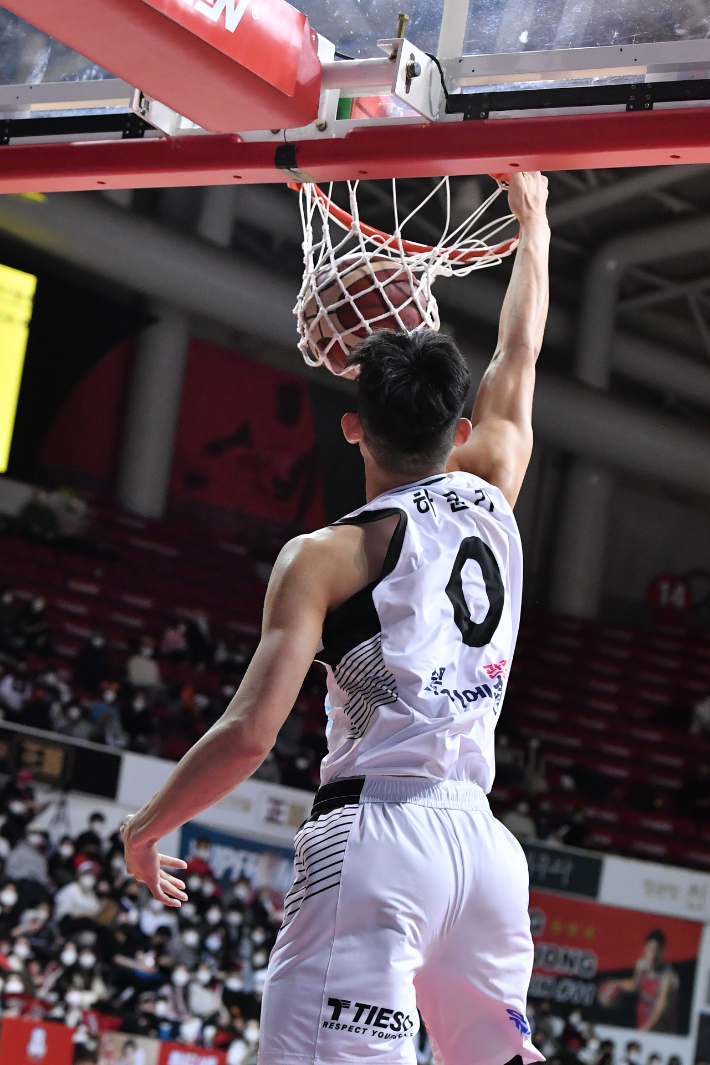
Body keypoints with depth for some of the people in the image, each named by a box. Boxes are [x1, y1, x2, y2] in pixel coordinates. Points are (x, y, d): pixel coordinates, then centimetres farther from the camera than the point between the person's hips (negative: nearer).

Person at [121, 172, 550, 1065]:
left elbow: (249, 734, -11)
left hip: (373, 833, -6)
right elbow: (517, 363, 29)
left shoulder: (326, 557, -4)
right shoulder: (489, 501, 11)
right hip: (481, 838, 6)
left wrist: (143, 828, 5)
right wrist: (531, 223, 43)